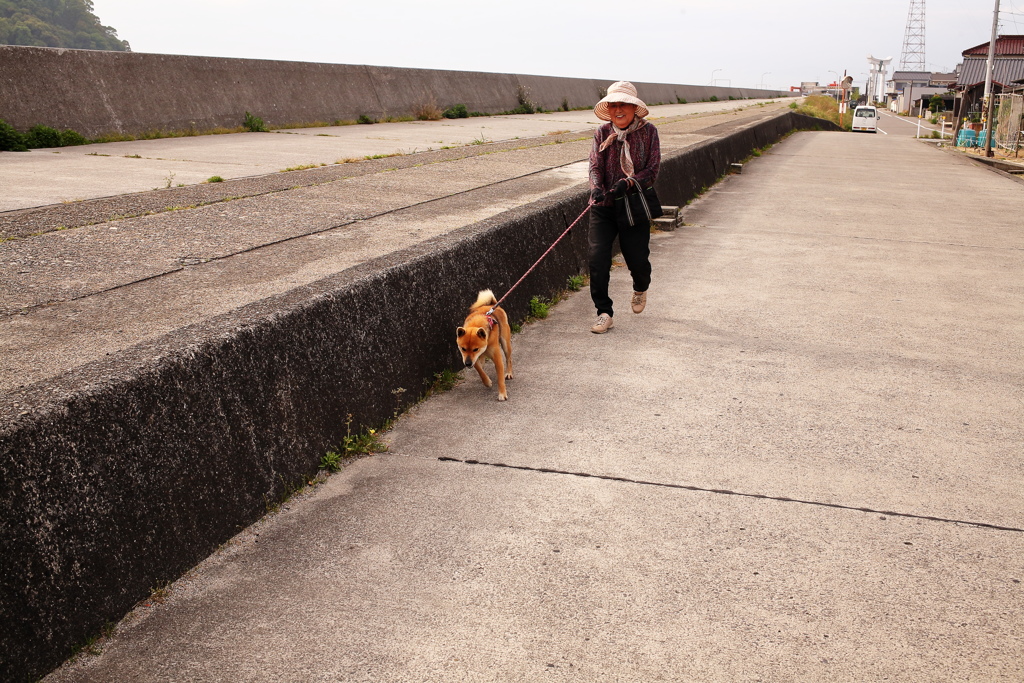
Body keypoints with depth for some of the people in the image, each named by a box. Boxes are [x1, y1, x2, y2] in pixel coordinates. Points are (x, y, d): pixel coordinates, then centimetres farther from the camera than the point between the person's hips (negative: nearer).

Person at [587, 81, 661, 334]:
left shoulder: (648, 131, -2)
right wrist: (596, 187, -26)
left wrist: (628, 183, -23)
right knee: (597, 257, -11)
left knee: (637, 258, 3)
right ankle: (604, 313, 3)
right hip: (604, 206, 1)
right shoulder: (602, 133, 3)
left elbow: (652, 170, -6)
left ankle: (641, 289, 42)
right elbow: (595, 165, -5)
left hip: (635, 206, -1)